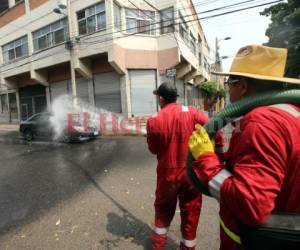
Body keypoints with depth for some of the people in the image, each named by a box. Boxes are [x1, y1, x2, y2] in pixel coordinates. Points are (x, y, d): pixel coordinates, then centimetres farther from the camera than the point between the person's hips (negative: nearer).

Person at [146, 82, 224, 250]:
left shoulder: (155, 121, -13)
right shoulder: (193, 113, -10)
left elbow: (153, 149, -1)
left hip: (168, 173, 0)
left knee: (163, 207, 25)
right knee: (191, 210, 20)